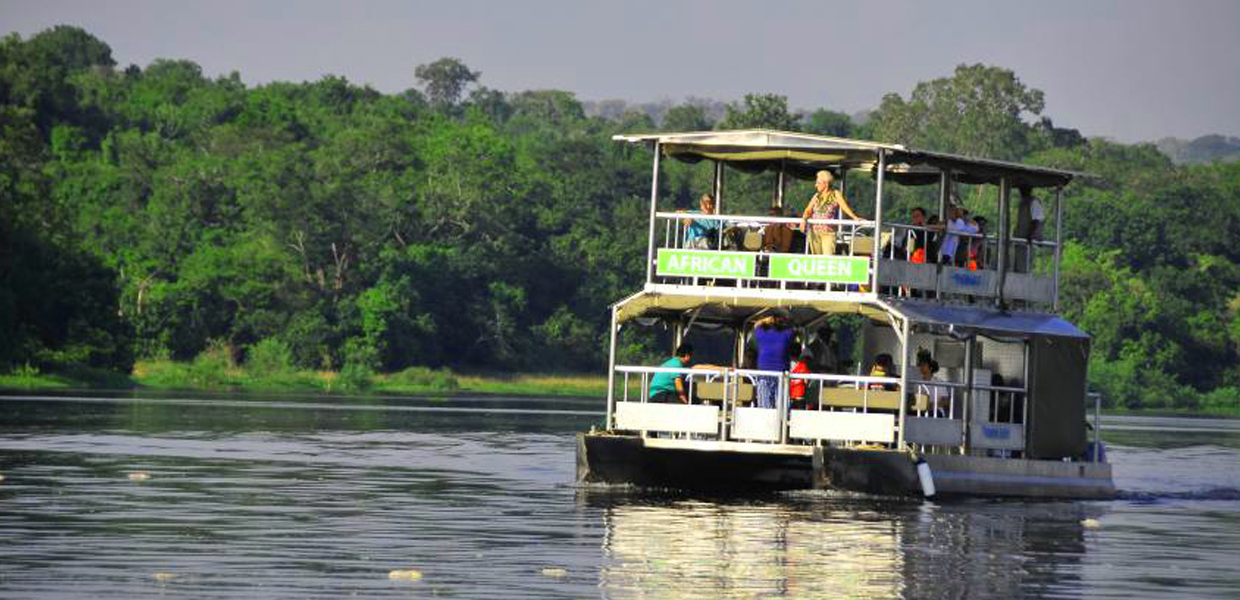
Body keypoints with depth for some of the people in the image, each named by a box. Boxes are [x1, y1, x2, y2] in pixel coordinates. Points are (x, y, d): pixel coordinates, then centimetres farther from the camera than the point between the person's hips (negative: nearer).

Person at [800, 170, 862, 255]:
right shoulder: (816, 196, 14)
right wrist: (804, 219, -12)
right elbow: (808, 210, 9)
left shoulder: (835, 194, 2)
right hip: (814, 232, 4)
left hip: (828, 233, -4)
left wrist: (854, 217, -24)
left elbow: (844, 206, -9)